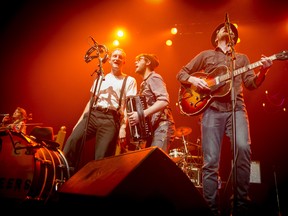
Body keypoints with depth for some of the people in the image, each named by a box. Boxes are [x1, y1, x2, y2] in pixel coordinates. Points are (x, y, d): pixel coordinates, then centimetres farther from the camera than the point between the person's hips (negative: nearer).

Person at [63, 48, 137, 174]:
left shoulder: (129, 81, 10)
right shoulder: (100, 78, 24)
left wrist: (123, 127, -12)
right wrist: (80, 120, 14)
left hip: (111, 120, -3)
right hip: (92, 115, 4)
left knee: (102, 157, -11)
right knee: (72, 140, -19)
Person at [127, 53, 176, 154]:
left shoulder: (153, 78, -4)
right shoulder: (145, 83, 24)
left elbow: (164, 101, -20)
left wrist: (142, 114, -27)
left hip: (161, 126, -9)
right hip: (152, 127, 9)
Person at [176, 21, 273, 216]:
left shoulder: (242, 58, 24)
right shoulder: (206, 55, 19)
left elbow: (251, 83, 12)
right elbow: (181, 74, 17)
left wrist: (263, 70, -8)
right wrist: (193, 80, -4)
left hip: (236, 109, 1)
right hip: (212, 110, -1)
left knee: (243, 148, -24)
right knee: (211, 162, -6)